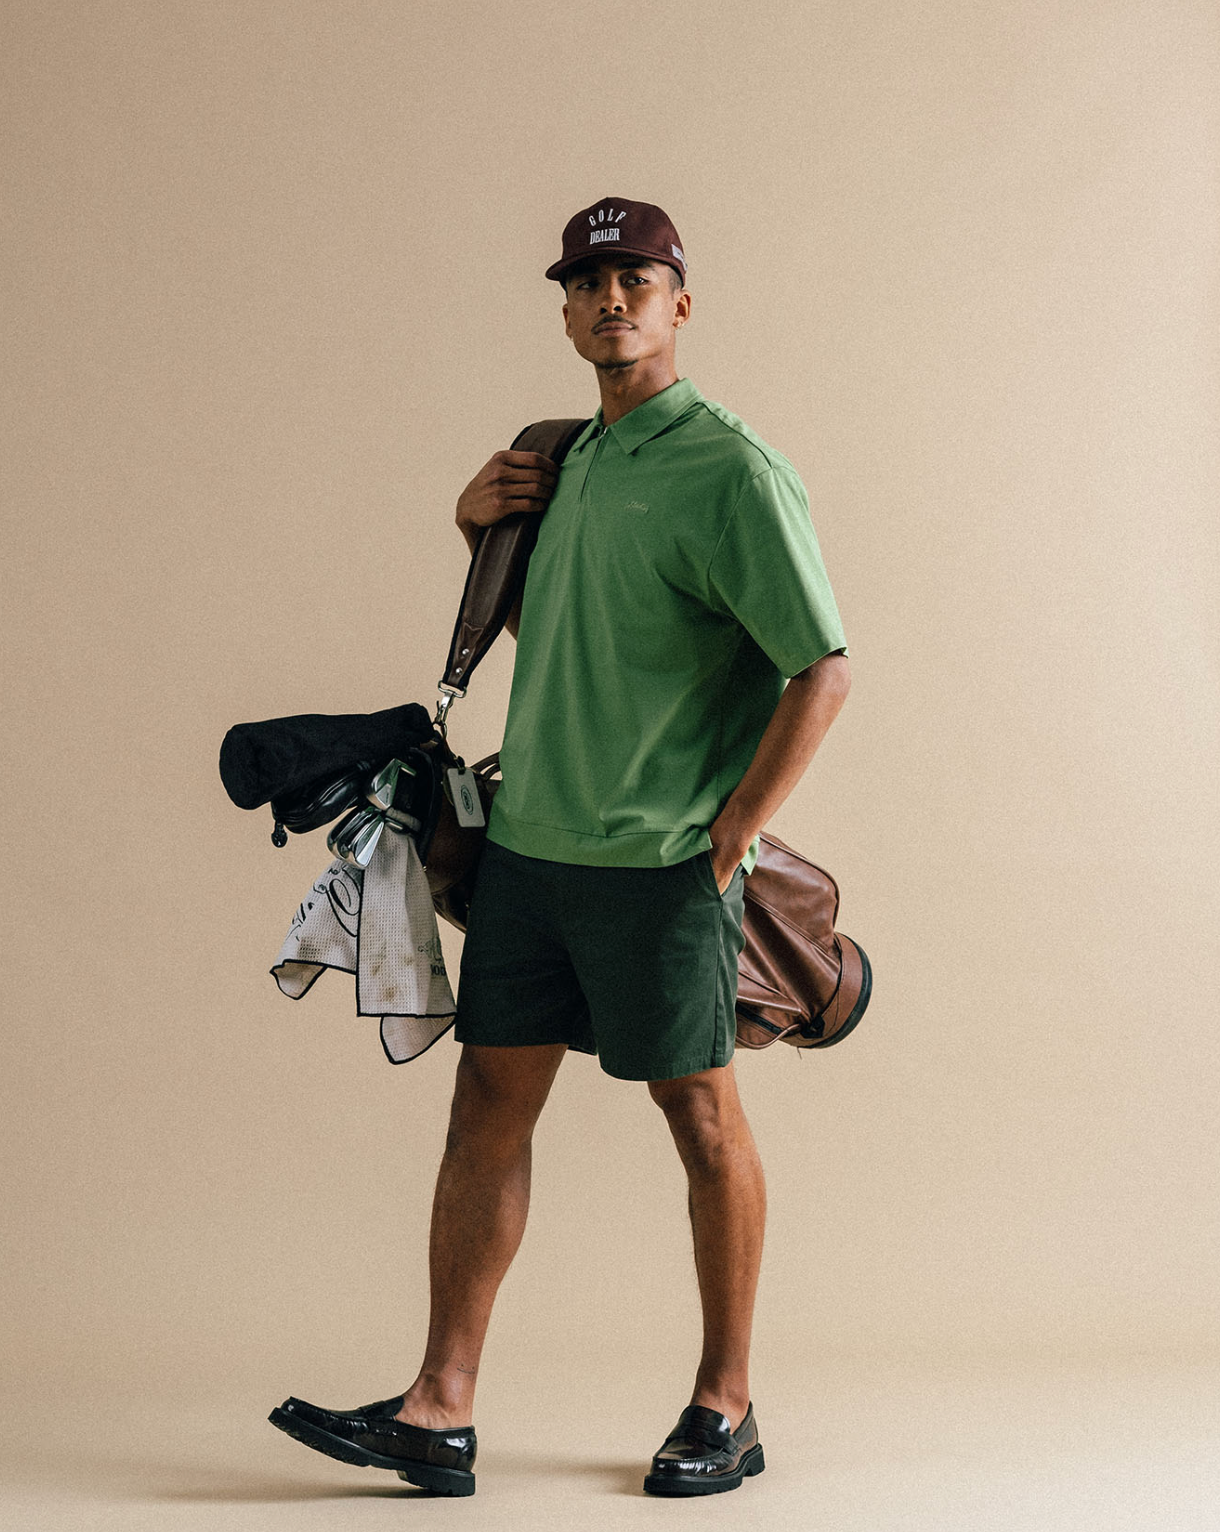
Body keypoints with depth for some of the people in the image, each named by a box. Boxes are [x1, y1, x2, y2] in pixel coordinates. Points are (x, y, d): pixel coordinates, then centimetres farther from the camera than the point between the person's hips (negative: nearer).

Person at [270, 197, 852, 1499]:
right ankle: (440, 1410, 9)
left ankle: (725, 1409, 17)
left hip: (660, 859, -7)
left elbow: (821, 670, -15)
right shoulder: (570, 459, 14)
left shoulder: (730, 470, -10)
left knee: (699, 1115, 4)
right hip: (527, 840, 7)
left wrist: (728, 835, -15)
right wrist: (481, 527, 10)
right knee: (489, 1100, 5)